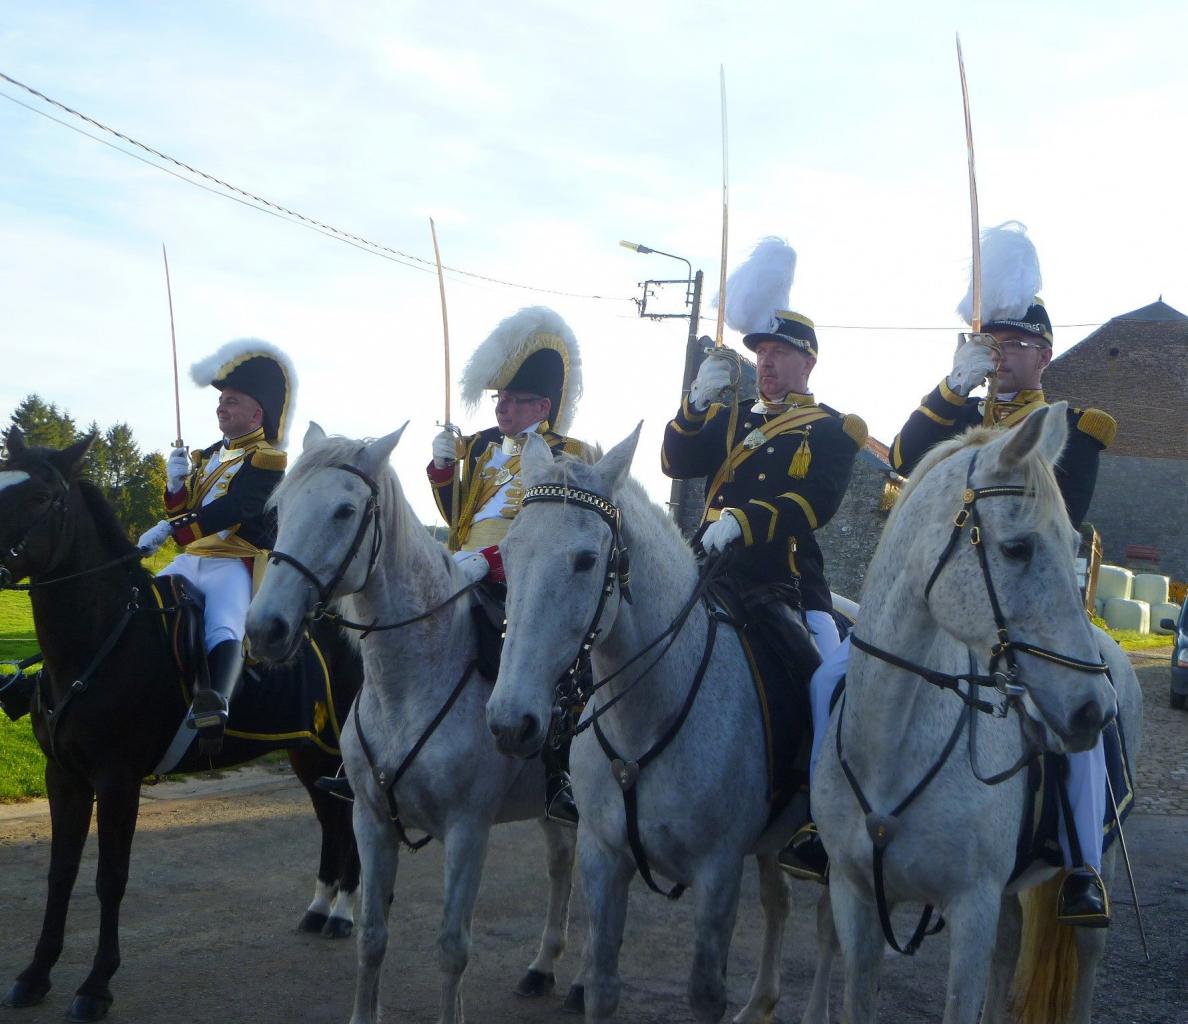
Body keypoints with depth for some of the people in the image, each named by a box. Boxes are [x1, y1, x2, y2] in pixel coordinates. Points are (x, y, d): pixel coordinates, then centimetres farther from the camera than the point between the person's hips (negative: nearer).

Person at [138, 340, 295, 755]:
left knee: (223, 630, -34)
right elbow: (182, 511, 20)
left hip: (235, 565, -9)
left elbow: (233, 509, -21)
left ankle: (215, 703, -59)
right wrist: (175, 483, -1)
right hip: (190, 561, 9)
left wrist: (169, 530, -29)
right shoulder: (209, 456, 22)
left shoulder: (266, 459, -5)